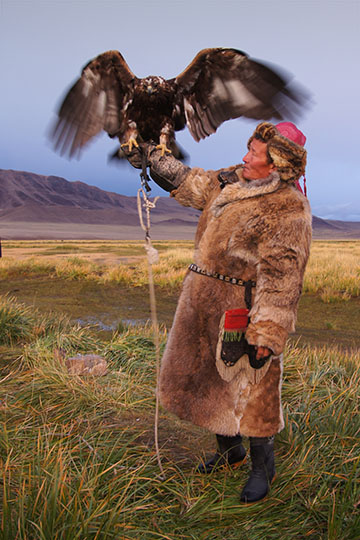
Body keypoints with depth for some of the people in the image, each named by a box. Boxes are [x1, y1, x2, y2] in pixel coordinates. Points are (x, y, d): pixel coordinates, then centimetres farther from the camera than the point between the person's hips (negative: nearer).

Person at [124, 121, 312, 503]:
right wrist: (151, 156, 20)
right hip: (202, 298, 8)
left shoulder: (289, 210, -16)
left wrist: (267, 335, -23)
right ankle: (229, 449, 42)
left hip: (241, 308, -8)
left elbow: (281, 279, -20)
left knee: (250, 388, 4)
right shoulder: (232, 180, 7)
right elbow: (191, 183, 22)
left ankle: (262, 467, 29)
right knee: (207, 377, 19)